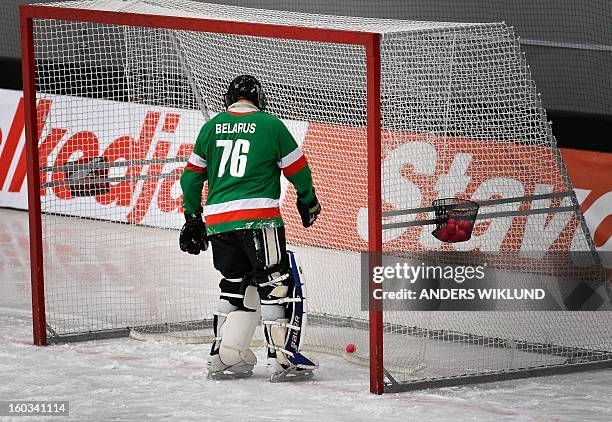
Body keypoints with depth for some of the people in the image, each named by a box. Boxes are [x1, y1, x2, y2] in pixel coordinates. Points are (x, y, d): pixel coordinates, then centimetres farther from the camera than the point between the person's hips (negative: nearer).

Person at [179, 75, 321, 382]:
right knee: (278, 283, 0)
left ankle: (225, 357, 14)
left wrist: (192, 218, 27)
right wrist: (309, 201, 25)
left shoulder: (211, 127, 13)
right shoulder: (271, 125, 2)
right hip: (257, 217, -5)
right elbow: (297, 168, 8)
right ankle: (284, 357, -6)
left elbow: (192, 176, 17)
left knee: (237, 284, 17)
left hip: (217, 220, 5)